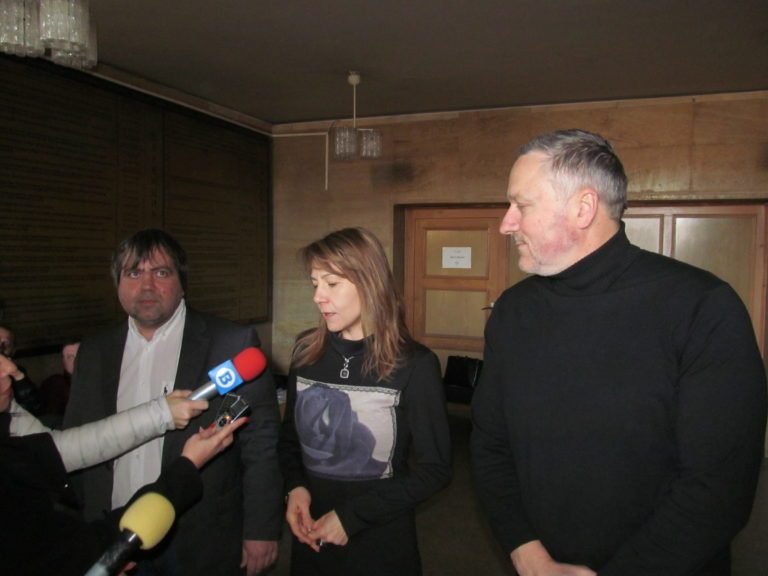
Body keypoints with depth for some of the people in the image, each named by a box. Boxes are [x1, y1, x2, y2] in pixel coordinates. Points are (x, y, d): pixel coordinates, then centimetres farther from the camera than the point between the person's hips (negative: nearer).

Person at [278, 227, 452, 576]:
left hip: (381, 546, -3)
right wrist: (294, 487, -9)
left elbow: (434, 469, -11)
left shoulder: (414, 365, -15)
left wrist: (353, 515, -16)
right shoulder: (307, 351, -3)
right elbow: (289, 435, 9)